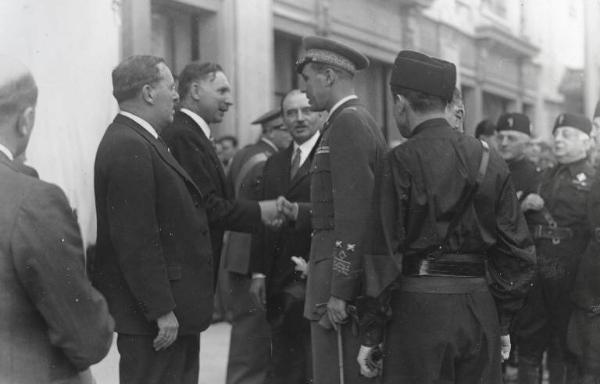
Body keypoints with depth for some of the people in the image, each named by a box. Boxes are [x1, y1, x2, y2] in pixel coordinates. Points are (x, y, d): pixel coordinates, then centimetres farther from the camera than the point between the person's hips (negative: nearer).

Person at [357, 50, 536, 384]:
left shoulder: (403, 161, -8)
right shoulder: (489, 160, 7)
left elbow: (384, 250, -10)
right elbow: (519, 252, 9)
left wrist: (370, 334, -4)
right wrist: (503, 322, 16)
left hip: (420, 309, -5)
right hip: (480, 306, 5)